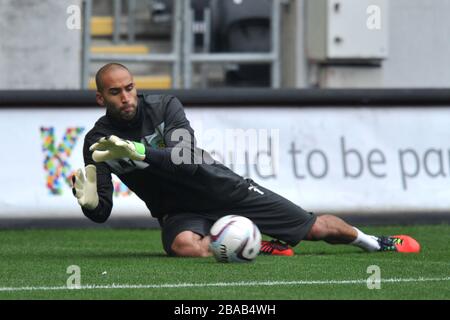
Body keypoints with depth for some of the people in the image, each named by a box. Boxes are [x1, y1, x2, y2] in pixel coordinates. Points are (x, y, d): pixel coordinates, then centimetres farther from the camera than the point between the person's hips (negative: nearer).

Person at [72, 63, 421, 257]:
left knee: (314, 227, -1)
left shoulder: (165, 106, -12)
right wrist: (90, 202, -35)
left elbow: (185, 159, -28)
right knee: (184, 246, -39)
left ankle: (370, 240, 29)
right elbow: (103, 212, -10)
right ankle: (262, 248, -15)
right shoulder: (98, 141, -8)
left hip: (218, 187, 0)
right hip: (178, 212, 0)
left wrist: (138, 152, -43)